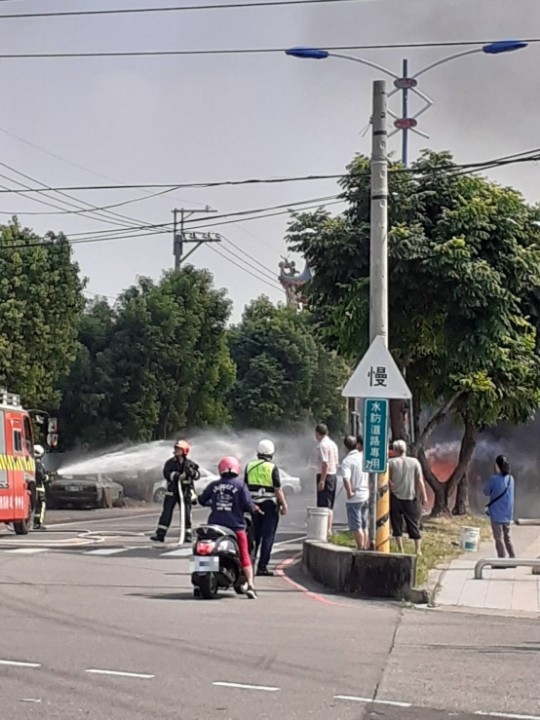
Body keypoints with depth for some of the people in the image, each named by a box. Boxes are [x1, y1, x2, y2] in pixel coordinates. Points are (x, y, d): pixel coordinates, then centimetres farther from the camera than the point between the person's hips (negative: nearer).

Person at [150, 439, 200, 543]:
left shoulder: (190, 464, 3)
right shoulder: (170, 462, 1)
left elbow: (197, 475, -4)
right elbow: (166, 473, -14)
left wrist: (191, 472, -26)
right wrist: (177, 476, -29)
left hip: (185, 492, 0)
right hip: (172, 491, 0)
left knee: (186, 513, 2)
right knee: (166, 512, -4)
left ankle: (188, 534, 13)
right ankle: (160, 534, -4)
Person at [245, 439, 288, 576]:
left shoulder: (249, 466, 3)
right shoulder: (272, 468, -11)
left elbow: (245, 487, 9)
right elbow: (278, 489, -13)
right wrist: (284, 505, -5)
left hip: (254, 504, 4)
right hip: (270, 505, -4)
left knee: (254, 534, 16)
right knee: (268, 536, 1)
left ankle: (250, 556, 2)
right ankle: (262, 566, 0)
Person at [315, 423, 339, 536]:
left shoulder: (322, 445, -14)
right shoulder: (333, 444, 14)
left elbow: (325, 464, -21)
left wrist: (322, 480, -21)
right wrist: (334, 474, 19)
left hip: (325, 475, -9)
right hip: (334, 474, 9)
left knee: (324, 505, -6)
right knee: (330, 506, 15)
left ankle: (326, 530, -8)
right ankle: (329, 529, 19)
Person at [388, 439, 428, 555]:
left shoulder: (391, 462, -4)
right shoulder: (414, 462, -1)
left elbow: (387, 479, -12)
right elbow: (420, 481, -2)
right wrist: (424, 496, 2)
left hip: (395, 498, -1)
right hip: (411, 498, 1)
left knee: (397, 525, 7)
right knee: (413, 524, 8)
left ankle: (401, 550, 4)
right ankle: (418, 549, 5)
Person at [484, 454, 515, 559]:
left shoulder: (494, 479, -17)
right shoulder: (511, 479, 1)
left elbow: (486, 492, -4)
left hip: (496, 513, -5)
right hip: (508, 514, 5)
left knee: (499, 538, 1)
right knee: (507, 537, 17)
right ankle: (513, 558, 17)